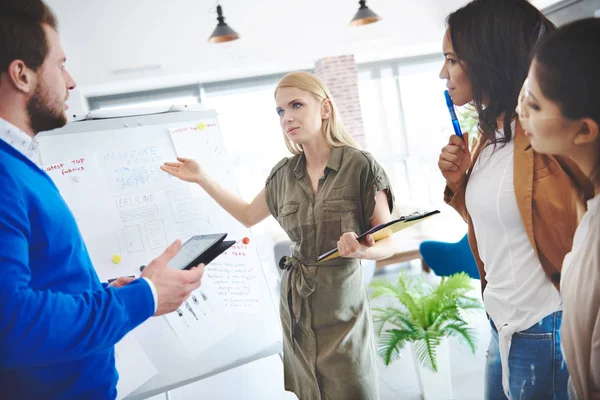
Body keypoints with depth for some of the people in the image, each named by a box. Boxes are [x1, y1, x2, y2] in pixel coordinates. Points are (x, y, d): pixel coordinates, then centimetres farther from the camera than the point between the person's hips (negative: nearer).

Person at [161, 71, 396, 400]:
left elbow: (386, 245, -8)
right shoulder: (284, 173, 3)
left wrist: (361, 250, -30)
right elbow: (248, 216, 19)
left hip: (341, 302, -4)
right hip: (295, 301, 5)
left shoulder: (359, 166, -12)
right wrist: (201, 178, 13)